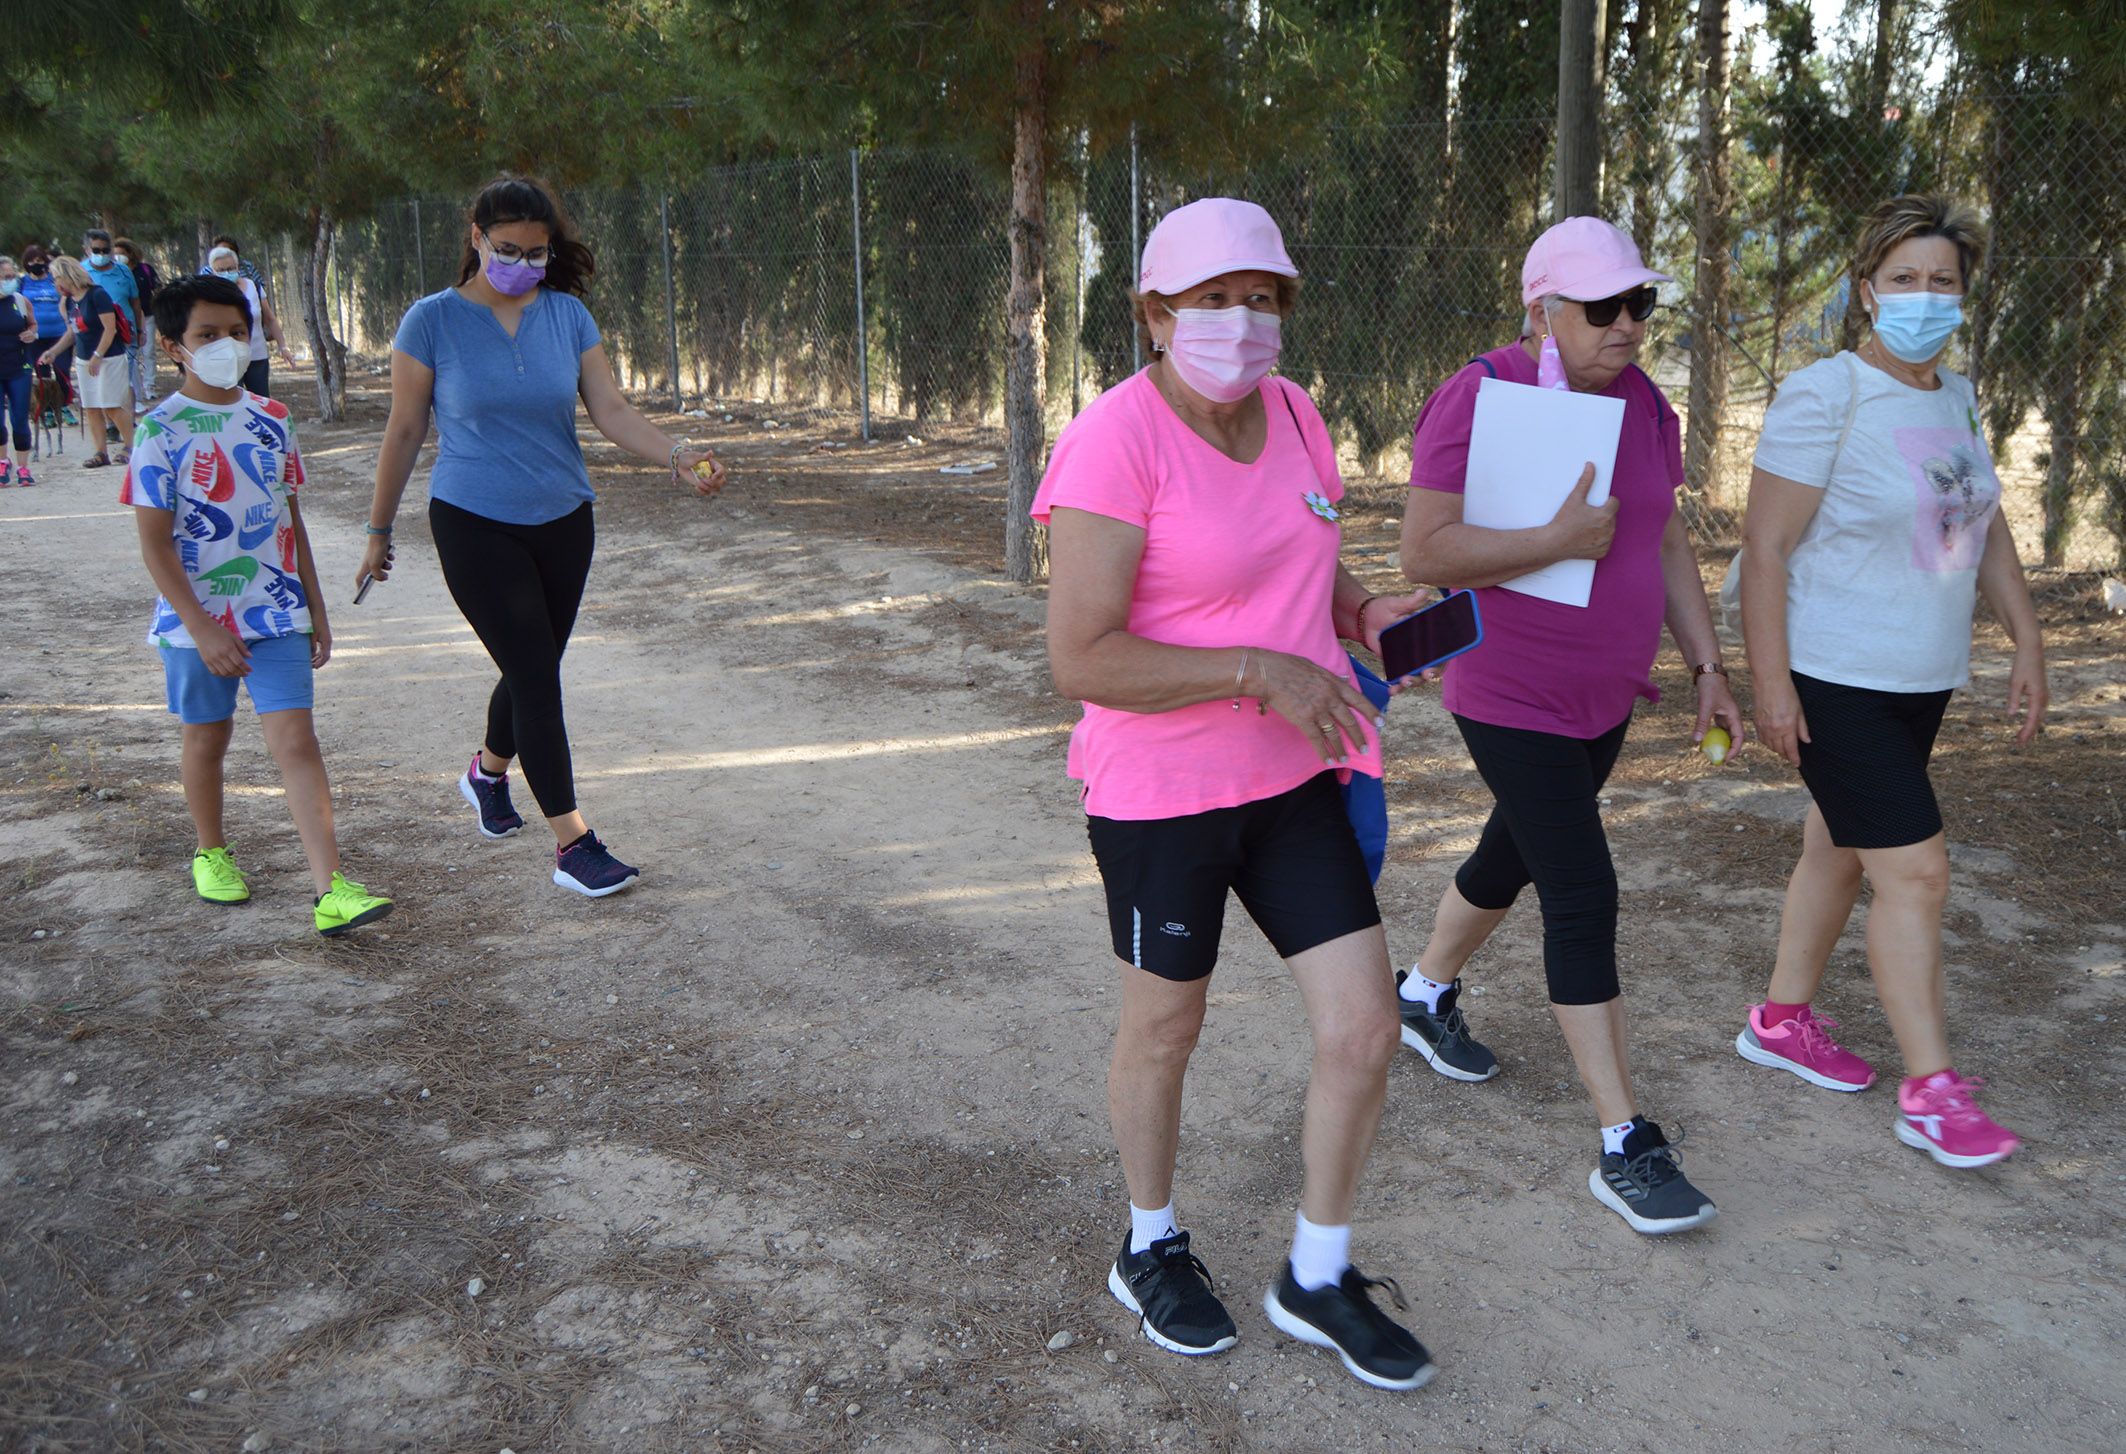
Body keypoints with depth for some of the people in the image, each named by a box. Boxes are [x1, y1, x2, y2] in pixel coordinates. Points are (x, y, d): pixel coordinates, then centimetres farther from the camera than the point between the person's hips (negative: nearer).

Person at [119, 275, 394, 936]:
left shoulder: (271, 419, 4)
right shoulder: (161, 431, -9)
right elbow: (155, 543, -10)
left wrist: (315, 608, 12)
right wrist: (203, 629, -16)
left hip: (276, 614, 2)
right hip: (198, 620, -2)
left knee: (296, 740, -7)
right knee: (207, 738, 15)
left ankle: (330, 890, -12)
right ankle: (211, 853, 39)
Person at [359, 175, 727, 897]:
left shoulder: (567, 315, 1)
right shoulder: (433, 321, -7)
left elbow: (611, 410, -6)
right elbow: (404, 431, -1)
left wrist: (679, 456, -24)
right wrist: (379, 530, 3)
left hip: (562, 521, 4)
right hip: (475, 525, -4)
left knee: (535, 666, 16)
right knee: (536, 674, -9)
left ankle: (488, 772, 46)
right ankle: (572, 845, -4)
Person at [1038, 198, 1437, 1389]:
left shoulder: (1293, 413, 4)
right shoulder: (1116, 442, -19)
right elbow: (1082, 661, -24)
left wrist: (1365, 611, -2)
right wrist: (1262, 673, -25)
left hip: (1297, 778, 6)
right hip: (1163, 795, -6)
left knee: (1365, 1032, 5)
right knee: (1165, 1031, 15)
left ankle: (1320, 1278, 28)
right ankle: (1153, 1248, 42)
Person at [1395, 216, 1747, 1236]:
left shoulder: (1643, 403, 6)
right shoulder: (1481, 397, -17)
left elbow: (1666, 543, 13)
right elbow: (1424, 551, -23)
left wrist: (1707, 666, 10)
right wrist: (1560, 540, -26)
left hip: (1604, 698, 8)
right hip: (1510, 700, -8)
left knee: (1513, 859, 22)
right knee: (1584, 897, -9)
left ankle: (1426, 994, 48)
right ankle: (1624, 1148, -1)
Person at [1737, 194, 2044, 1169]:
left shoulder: (1956, 396, 9)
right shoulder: (1823, 397, -15)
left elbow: (1987, 529, 18)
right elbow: (1764, 547, -16)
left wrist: (2028, 644, 13)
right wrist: (1770, 684, -19)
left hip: (1922, 681, 8)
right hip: (1837, 684, -7)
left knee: (1839, 853, 16)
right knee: (1915, 869, -8)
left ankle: (1783, 1020, 32)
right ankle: (1930, 1092, 1)